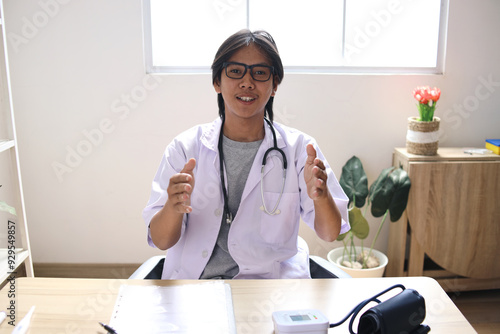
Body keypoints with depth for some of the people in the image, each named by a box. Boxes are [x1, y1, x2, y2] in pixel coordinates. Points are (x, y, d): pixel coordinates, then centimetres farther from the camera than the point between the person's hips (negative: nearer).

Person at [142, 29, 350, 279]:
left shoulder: (298, 148, 1)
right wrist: (173, 207, -25)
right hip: (193, 280, 1)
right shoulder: (185, 148, 1)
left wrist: (321, 196, -25)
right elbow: (161, 241, -3)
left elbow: (330, 234, -3)